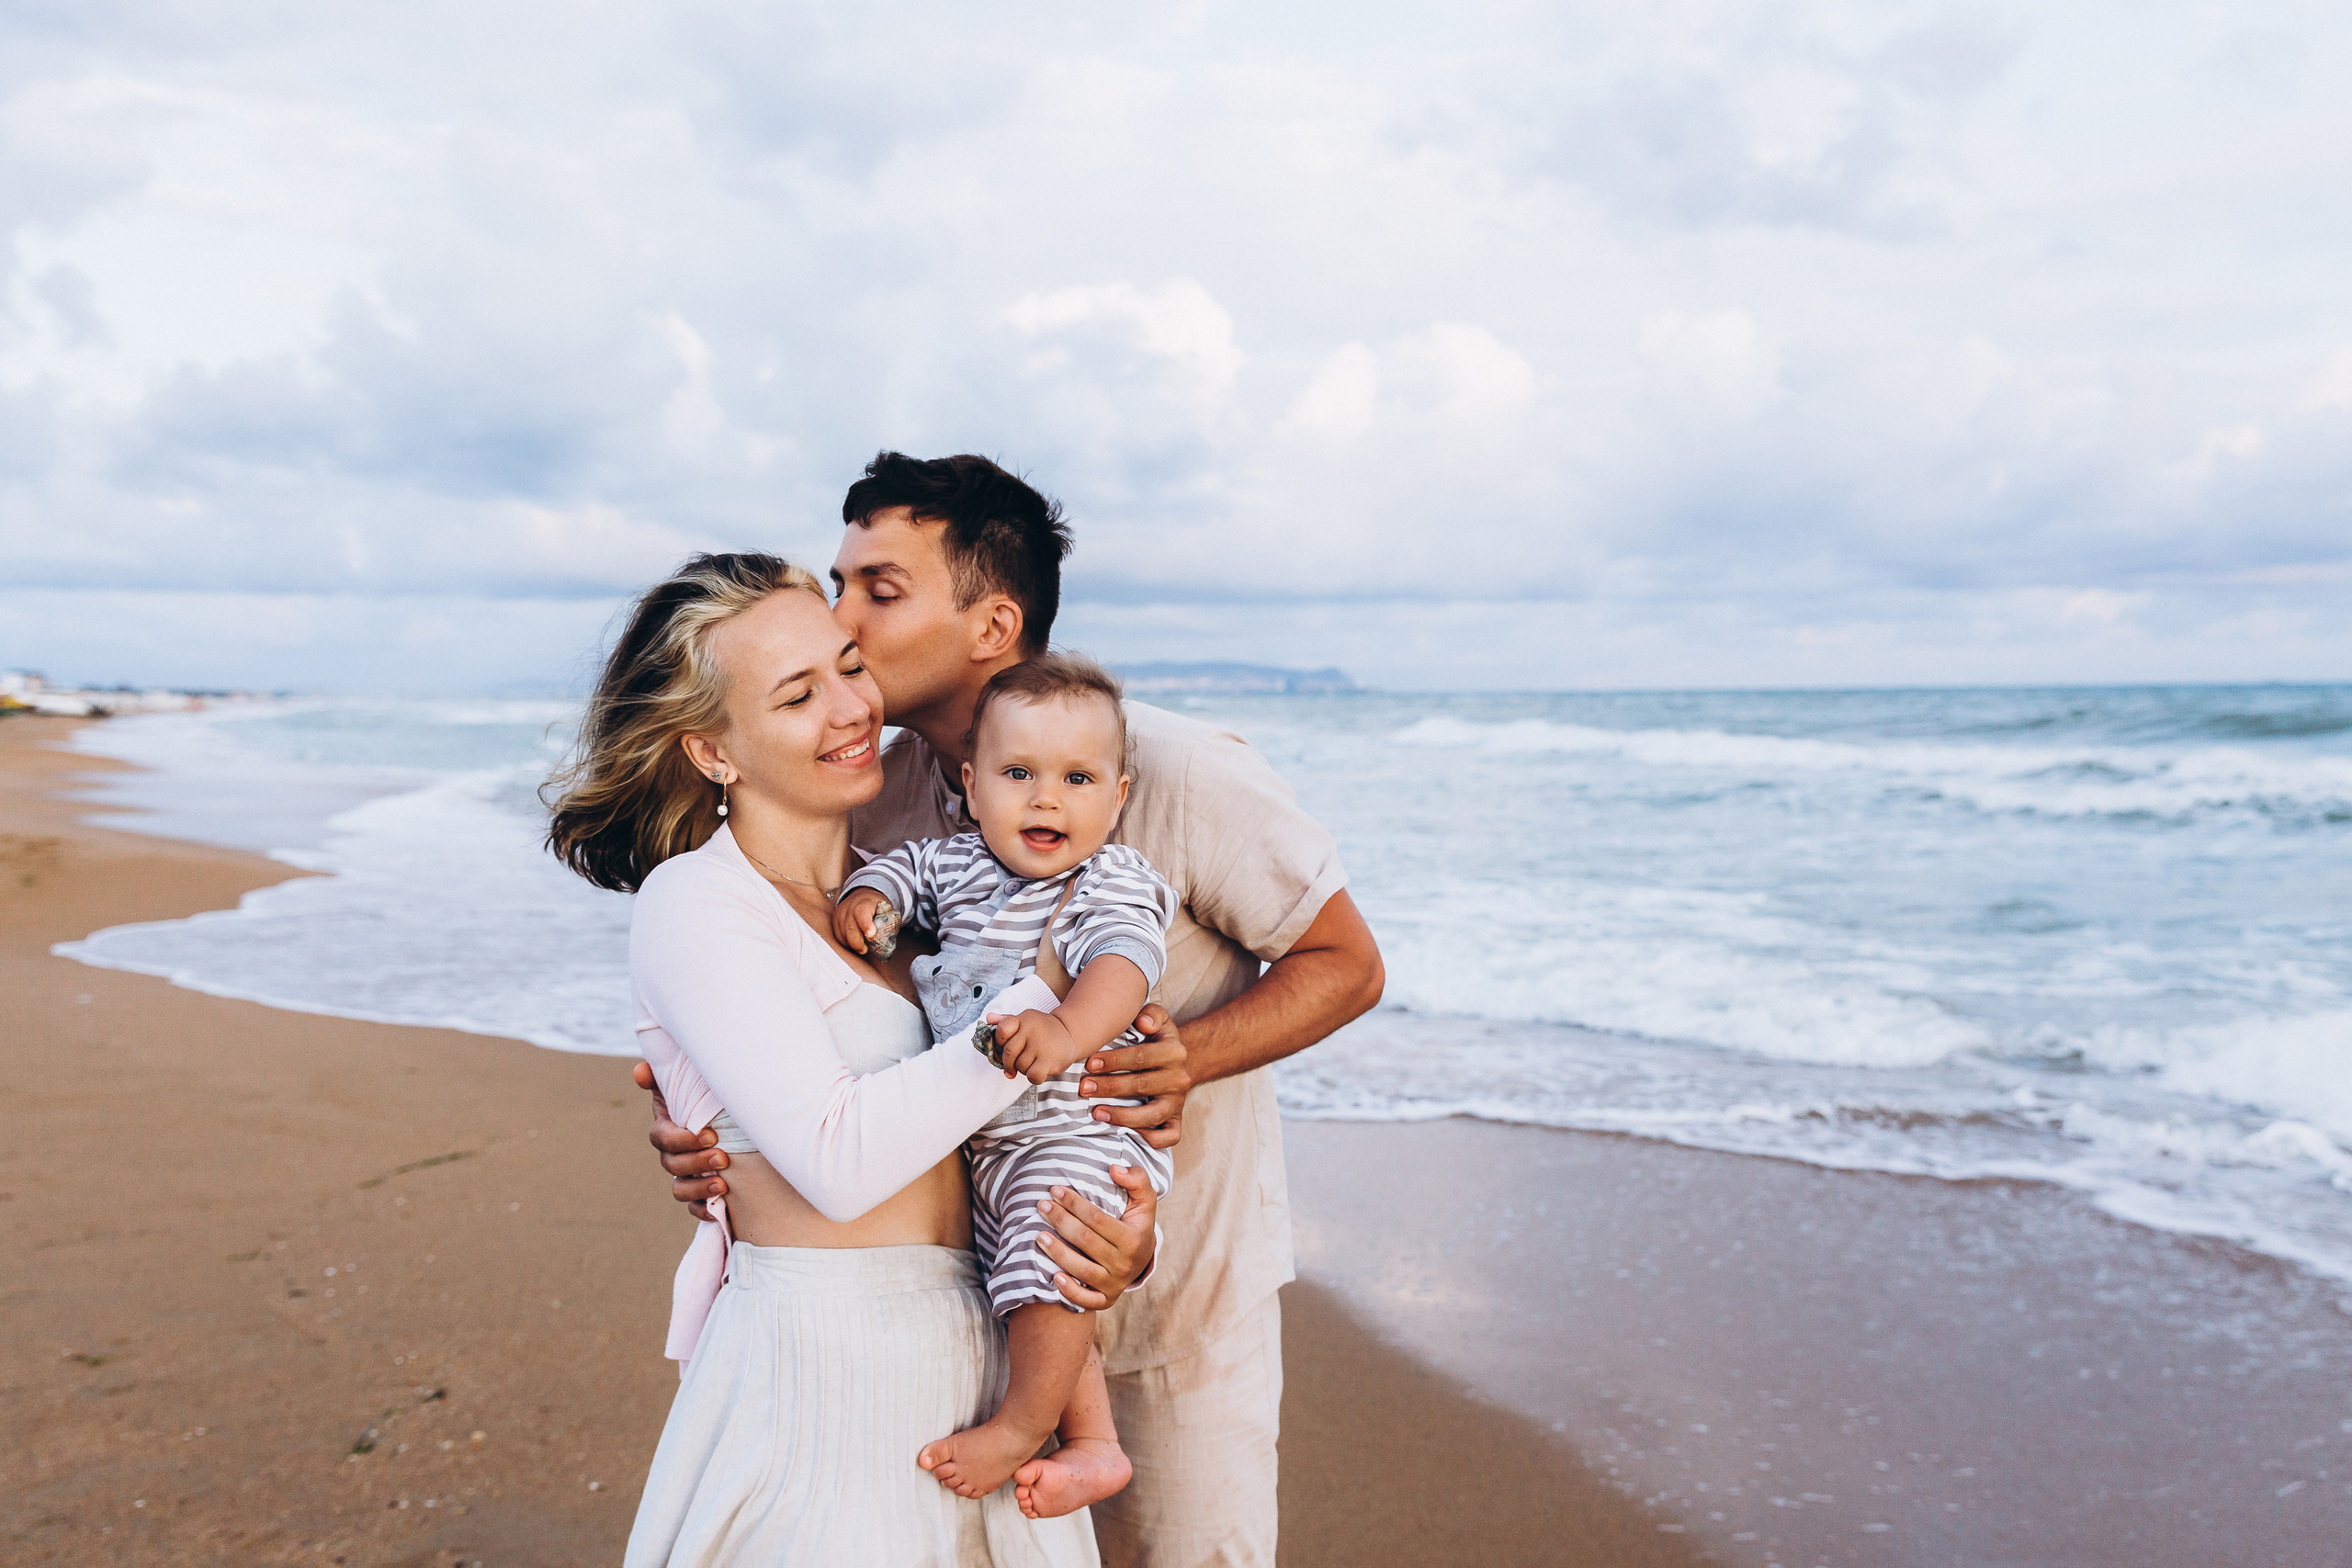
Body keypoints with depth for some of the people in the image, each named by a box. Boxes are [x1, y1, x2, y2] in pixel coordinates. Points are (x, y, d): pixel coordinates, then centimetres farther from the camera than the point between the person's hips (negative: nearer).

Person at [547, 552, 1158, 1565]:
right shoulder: (695, 904, -11)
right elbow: (837, 1160, -21)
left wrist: (1126, 1239, -8)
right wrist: (1040, 1004, -18)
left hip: (974, 1353, 6)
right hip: (824, 1367, -6)